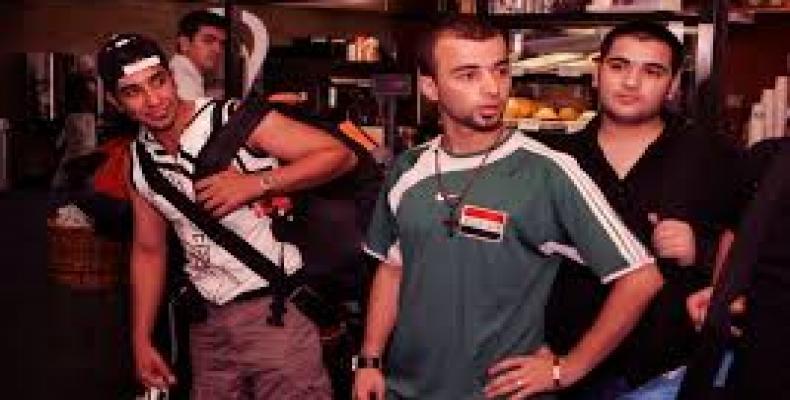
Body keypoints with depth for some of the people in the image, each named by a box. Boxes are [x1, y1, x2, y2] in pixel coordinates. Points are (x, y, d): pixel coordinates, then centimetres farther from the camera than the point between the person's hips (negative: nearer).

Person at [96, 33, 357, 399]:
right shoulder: (139, 162, 5)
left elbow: (340, 155, -15)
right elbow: (148, 251, 15)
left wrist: (255, 183, -22)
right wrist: (141, 341, 13)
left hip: (274, 309, -5)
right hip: (207, 323, 5)